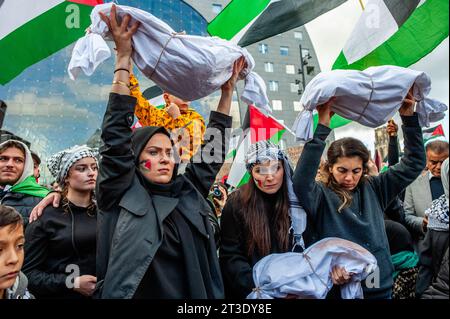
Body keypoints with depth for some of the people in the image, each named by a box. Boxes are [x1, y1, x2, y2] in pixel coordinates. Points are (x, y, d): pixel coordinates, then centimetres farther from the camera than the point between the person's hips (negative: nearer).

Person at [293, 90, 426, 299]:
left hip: (381, 285, 5)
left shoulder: (374, 189, 1)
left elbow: (414, 163, 3)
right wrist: (322, 126, -36)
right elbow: (301, 182, -33)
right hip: (340, 287, -4)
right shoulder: (321, 196, -12)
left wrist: (409, 118, -8)